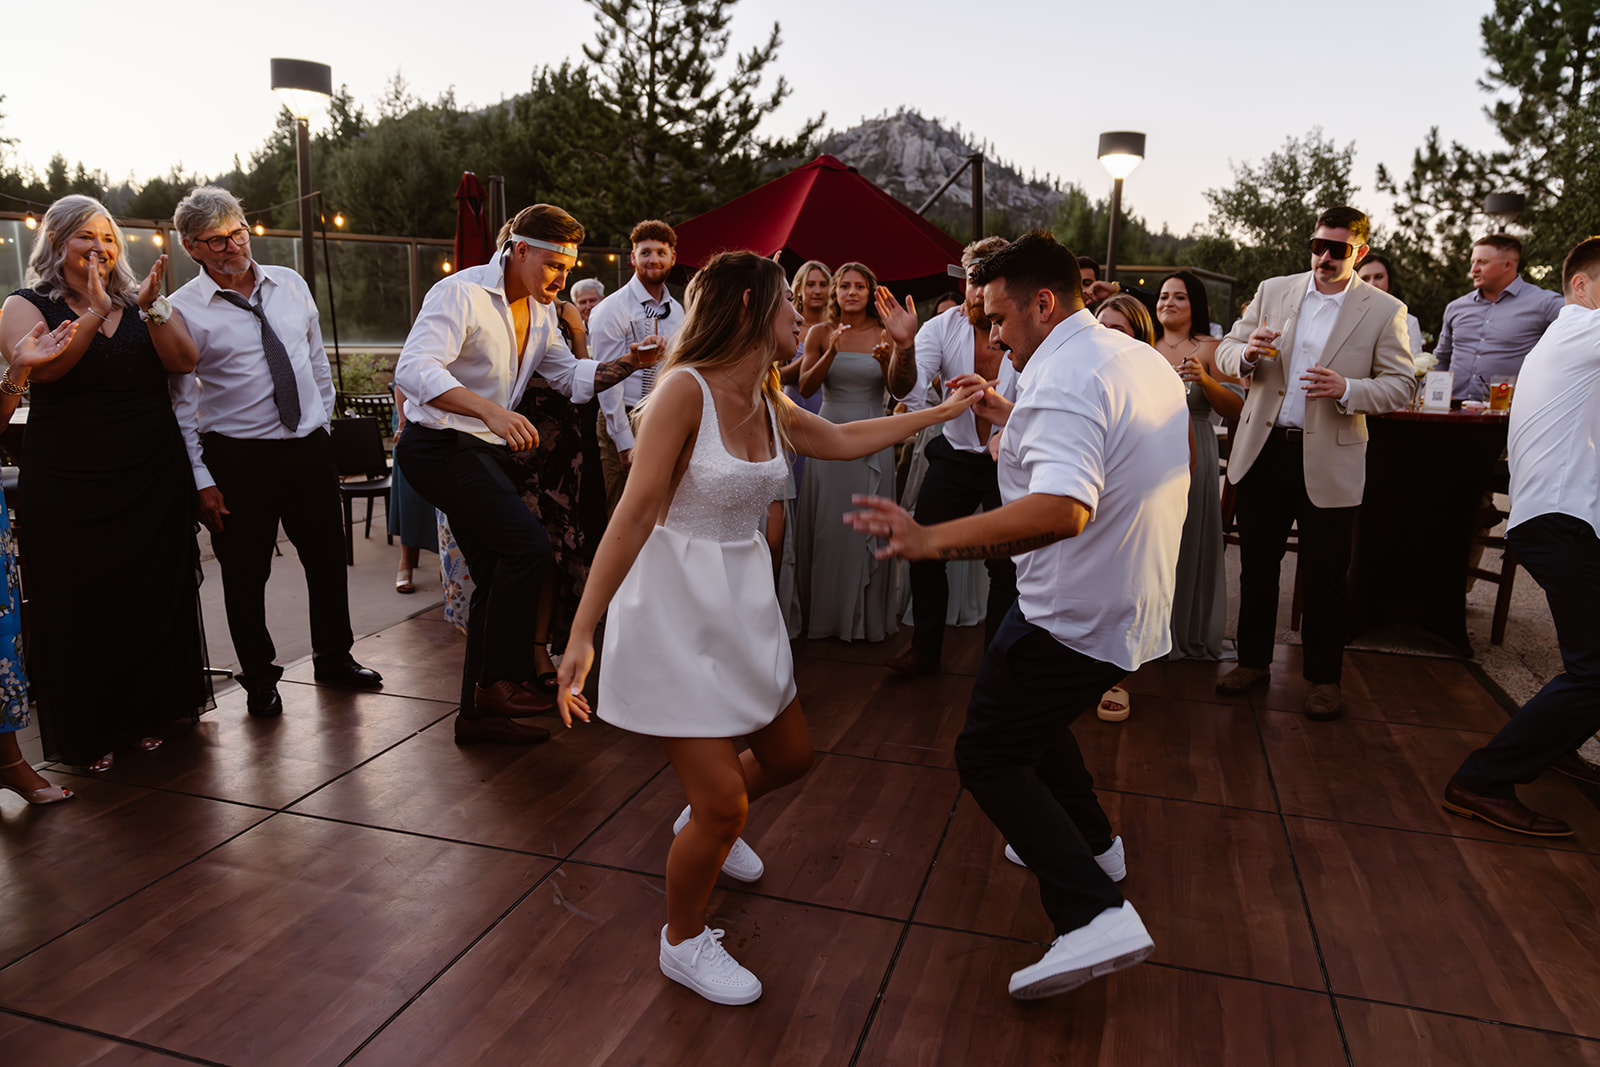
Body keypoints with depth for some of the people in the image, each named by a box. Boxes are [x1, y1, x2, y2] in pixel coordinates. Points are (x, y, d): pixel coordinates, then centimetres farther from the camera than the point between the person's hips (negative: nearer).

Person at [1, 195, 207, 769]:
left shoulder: (144, 301, 12)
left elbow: (183, 361, -4)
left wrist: (150, 309, -18)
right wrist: (96, 312, -21)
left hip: (153, 479, 3)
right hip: (69, 486, -2)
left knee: (153, 598, 9)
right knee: (79, 606, 3)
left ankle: (148, 716, 25)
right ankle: (87, 733, 17)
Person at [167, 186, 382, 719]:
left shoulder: (292, 285, 7)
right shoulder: (183, 310, -6)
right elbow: (180, 404, -6)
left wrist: (322, 423, 13)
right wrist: (201, 479, -10)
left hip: (308, 446, 4)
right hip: (237, 457, -4)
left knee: (328, 558, 13)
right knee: (245, 574, 6)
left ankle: (334, 657, 32)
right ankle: (259, 679, 24)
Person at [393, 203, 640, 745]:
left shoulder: (540, 312, 11)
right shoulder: (461, 293, -16)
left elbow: (573, 377, 16)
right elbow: (413, 370, -29)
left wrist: (628, 364, -2)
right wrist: (491, 410, -42)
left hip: (486, 450, 9)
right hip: (439, 445, -9)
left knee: (499, 578, 9)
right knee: (528, 544, -23)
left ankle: (478, 712, 19)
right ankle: (498, 680, -9)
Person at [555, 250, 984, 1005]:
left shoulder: (769, 404, 5)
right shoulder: (686, 388, -18)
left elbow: (842, 440, 22)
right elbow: (636, 513, -22)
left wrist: (943, 411, 28)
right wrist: (582, 633, -24)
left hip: (741, 603, 8)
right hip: (674, 606, -8)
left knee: (790, 755, 19)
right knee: (724, 802, -5)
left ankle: (705, 825, 50)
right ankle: (683, 942, 24)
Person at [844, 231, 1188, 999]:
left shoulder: (1062, 379, -22)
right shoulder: (1143, 361, 9)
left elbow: (1063, 508, -38)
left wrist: (932, 540, -39)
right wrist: (1009, 416, 20)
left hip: (1075, 617, -10)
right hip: (1132, 609, 10)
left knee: (987, 756, -1)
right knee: (1032, 711, 29)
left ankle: (1095, 915, -8)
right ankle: (1091, 844, 40)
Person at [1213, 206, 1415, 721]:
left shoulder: (1384, 310, 1)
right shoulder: (1273, 291, 8)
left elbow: (1400, 385, -2)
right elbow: (1226, 351, 8)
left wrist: (1346, 389, -21)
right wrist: (1247, 354, -15)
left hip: (1328, 461, -2)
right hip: (1262, 452, 3)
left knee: (1325, 575, 6)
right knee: (1256, 565, 11)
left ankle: (1323, 678, 21)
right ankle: (1253, 661, 26)